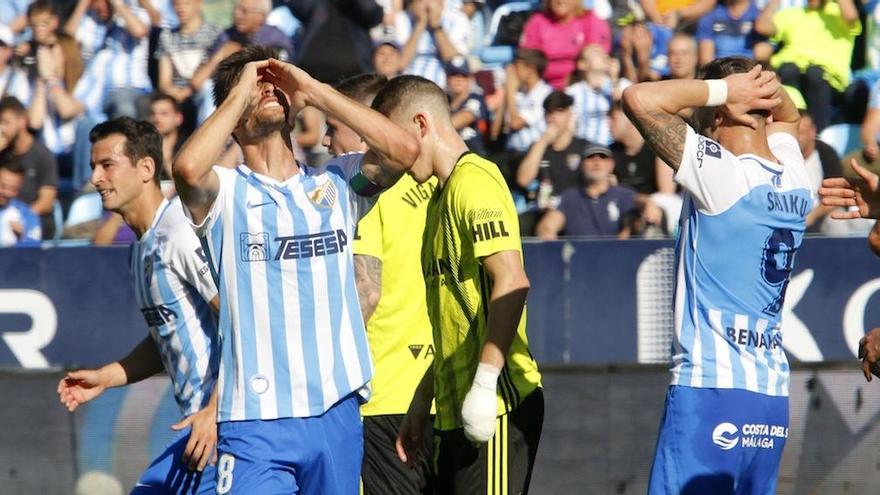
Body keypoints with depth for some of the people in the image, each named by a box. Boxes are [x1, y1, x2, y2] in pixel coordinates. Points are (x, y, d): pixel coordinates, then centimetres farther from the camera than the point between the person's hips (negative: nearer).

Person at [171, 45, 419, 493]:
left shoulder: (334, 184, 12)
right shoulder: (225, 192, 3)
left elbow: (403, 149, -4)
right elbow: (187, 169, -19)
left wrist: (313, 91, -1)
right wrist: (239, 94, -6)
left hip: (336, 411, 3)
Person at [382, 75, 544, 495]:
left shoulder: (473, 181, -10)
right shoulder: (442, 194, 21)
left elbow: (512, 282, -21)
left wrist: (484, 384, -24)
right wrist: (420, 406, 25)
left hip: (495, 408, -10)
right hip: (454, 409, 10)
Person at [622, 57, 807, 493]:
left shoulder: (721, 171, -10)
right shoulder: (795, 180, 11)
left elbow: (639, 99, -17)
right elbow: (787, 116, 34)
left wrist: (720, 90, -5)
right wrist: (769, 91, 13)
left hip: (712, 388, -8)